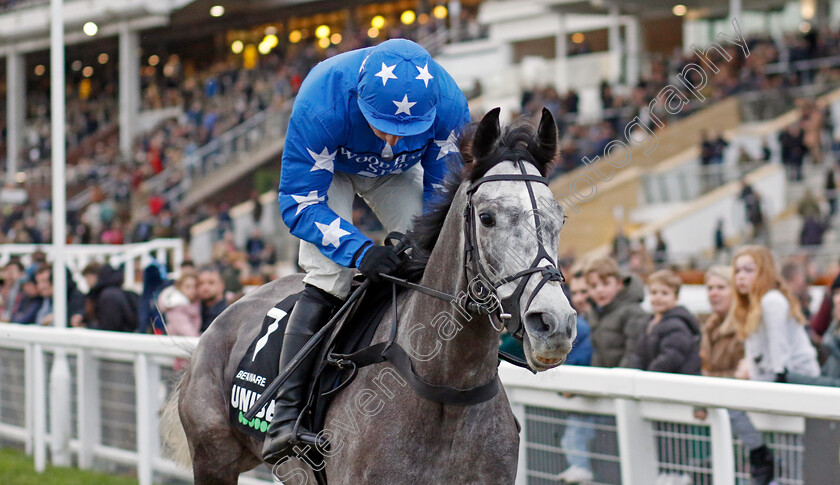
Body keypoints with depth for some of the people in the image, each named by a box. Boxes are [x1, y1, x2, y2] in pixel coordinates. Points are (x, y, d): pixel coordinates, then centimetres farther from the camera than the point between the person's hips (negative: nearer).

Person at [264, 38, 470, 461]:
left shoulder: (449, 104, -34)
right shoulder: (319, 104, -42)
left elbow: (444, 190, -18)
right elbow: (299, 203, -35)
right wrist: (359, 251, -48)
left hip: (397, 174, 3)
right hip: (328, 171, -3)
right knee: (329, 275, -22)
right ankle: (286, 414, -25)